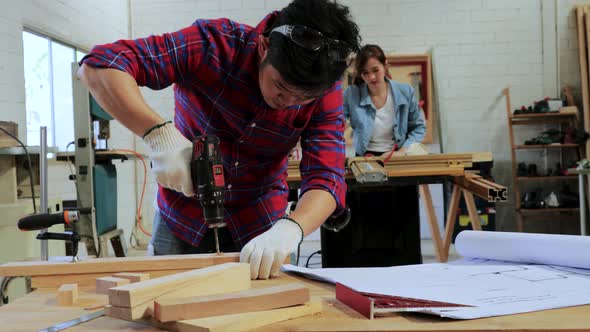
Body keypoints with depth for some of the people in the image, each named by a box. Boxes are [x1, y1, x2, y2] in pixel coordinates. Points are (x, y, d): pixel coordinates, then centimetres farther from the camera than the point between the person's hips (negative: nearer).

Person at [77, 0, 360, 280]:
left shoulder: (325, 93, -18)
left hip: (260, 230, 1)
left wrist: (289, 229, -45)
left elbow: (327, 179, -25)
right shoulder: (213, 45, -25)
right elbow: (98, 66, -28)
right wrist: (159, 134, -41)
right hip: (183, 220, -1)